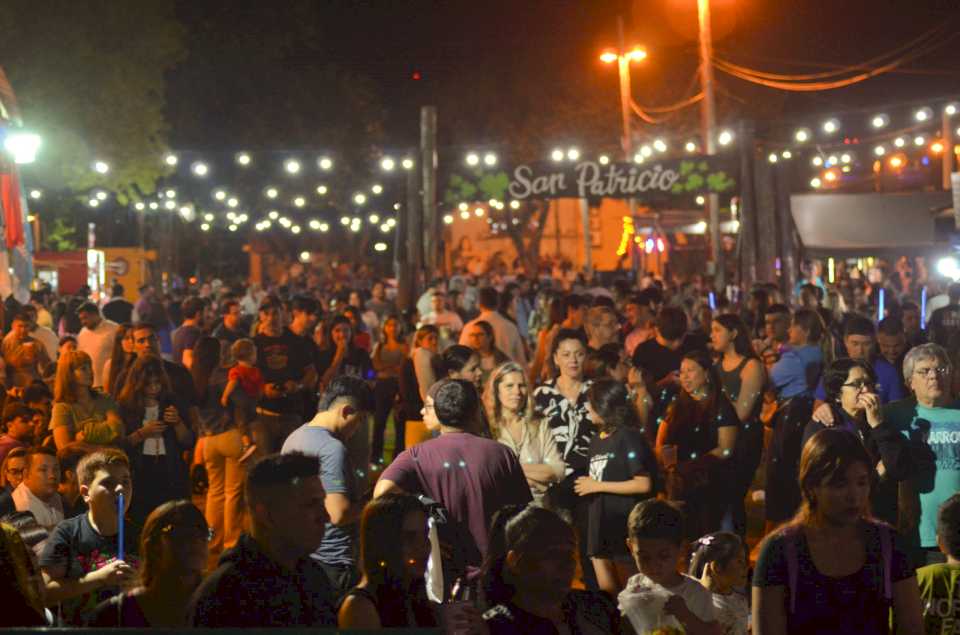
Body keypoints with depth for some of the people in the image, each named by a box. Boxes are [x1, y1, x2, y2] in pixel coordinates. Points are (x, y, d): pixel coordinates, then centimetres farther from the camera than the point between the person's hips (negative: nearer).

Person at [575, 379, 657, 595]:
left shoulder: (628, 437, -11)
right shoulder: (597, 440, 13)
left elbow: (644, 484, -17)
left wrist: (598, 486, -13)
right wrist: (586, 485, 3)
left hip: (624, 525, -7)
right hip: (599, 524, 8)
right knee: (607, 592, 9)